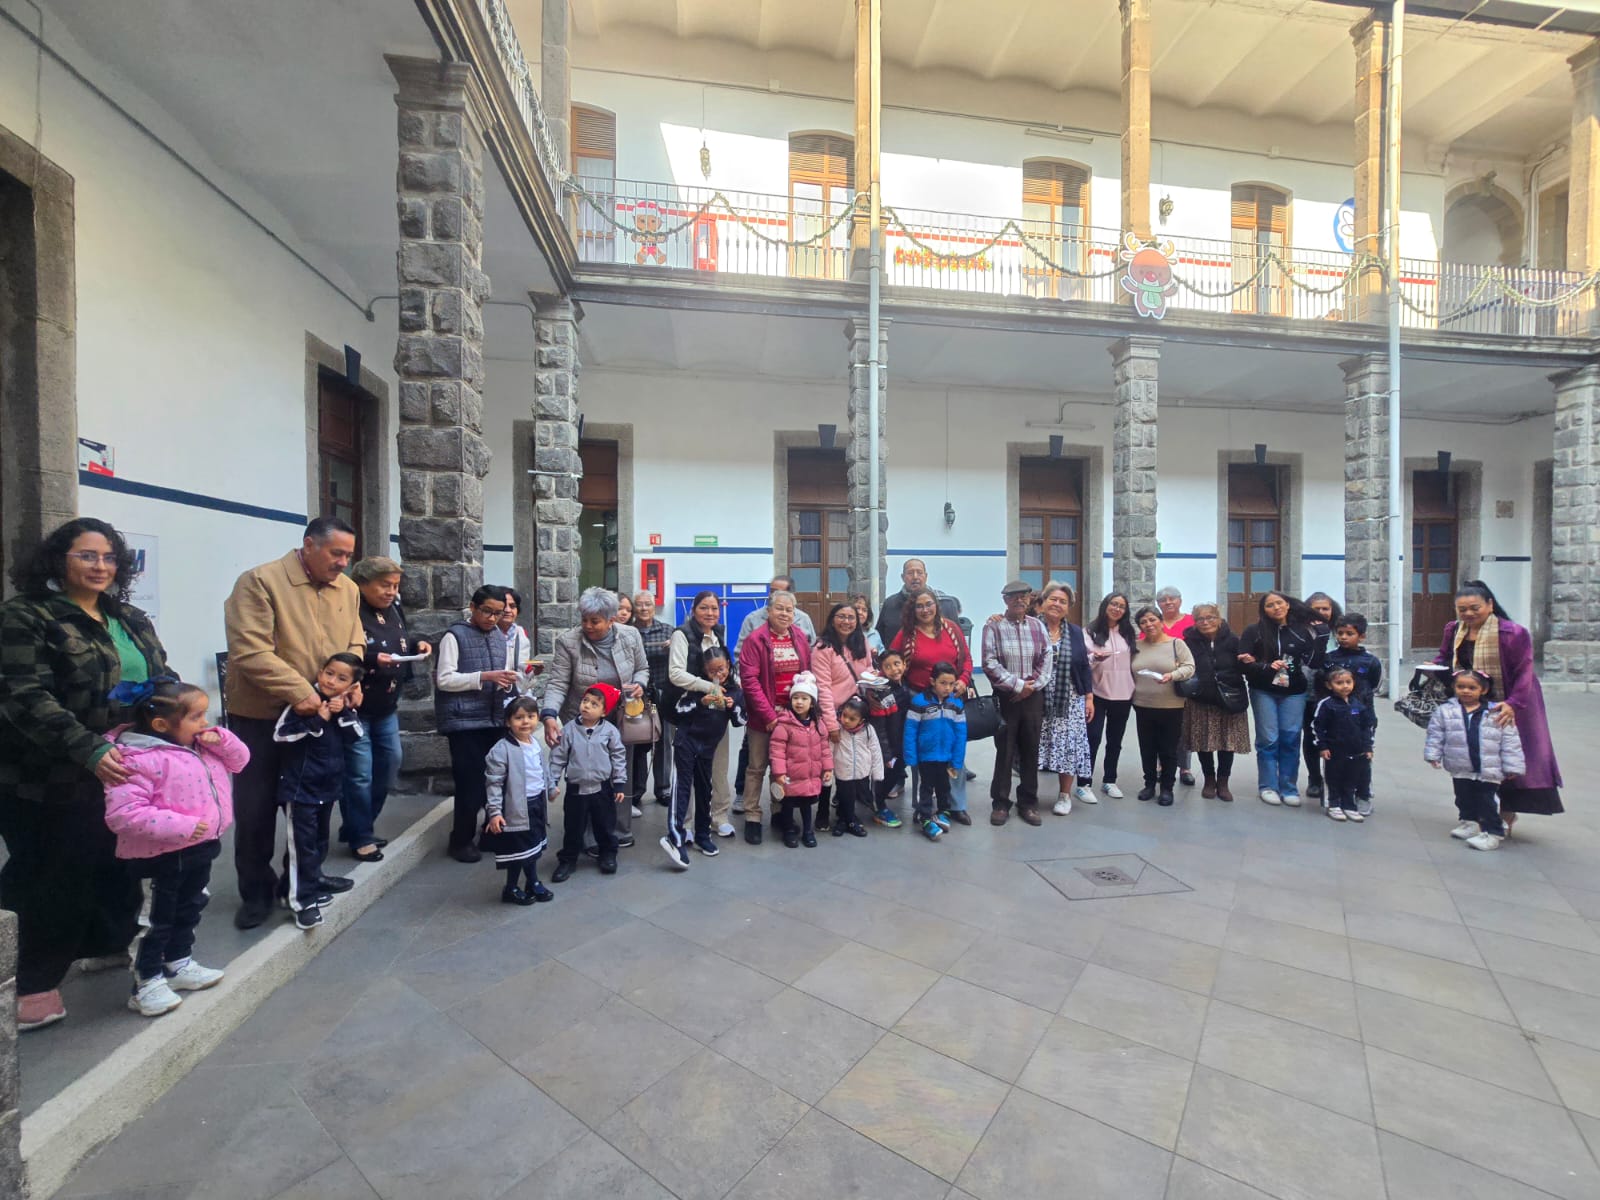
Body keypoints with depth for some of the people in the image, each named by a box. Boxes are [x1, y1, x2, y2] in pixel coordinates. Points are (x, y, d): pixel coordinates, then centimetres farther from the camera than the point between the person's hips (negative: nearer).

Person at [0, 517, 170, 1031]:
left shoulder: (131, 620, 9)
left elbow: (163, 680, 12)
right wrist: (88, 750, -30)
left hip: (128, 770, 6)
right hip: (52, 779, -6)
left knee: (118, 865, 16)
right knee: (51, 879, 6)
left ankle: (108, 943, 35)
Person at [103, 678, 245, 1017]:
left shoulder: (200, 745, 0)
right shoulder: (138, 760, -25)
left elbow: (239, 760, 9)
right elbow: (122, 813, -28)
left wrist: (221, 740, -12)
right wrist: (181, 826, -31)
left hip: (200, 846, 8)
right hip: (167, 854, -8)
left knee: (190, 909, 22)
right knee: (162, 917, 7)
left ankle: (179, 965, 39)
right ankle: (147, 982, 25)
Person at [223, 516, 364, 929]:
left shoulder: (348, 589, 2)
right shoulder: (260, 581, -16)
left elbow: (354, 643, 8)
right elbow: (251, 652, -23)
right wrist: (299, 691, -28)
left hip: (320, 715, 5)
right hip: (259, 716, -4)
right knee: (255, 808, 8)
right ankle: (256, 892, 26)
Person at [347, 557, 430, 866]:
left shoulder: (393, 609, 6)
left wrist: (416, 646, -2)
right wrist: (371, 659, -33)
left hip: (387, 706, 8)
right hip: (355, 707, -8)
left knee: (390, 765, 16)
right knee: (359, 775, 0)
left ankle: (358, 827, 33)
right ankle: (359, 838, 17)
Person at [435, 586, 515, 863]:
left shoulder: (500, 637, 12)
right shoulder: (454, 635, -7)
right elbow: (444, 679, -12)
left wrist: (506, 681, -1)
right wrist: (485, 677, -21)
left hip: (495, 719, 6)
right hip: (464, 721, -6)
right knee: (470, 782, 0)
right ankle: (461, 840, 18)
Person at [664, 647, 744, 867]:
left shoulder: (735, 690, 3)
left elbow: (741, 721, 7)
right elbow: (678, 711, -10)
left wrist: (733, 706, -12)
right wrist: (700, 703, -22)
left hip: (708, 747, 4)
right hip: (686, 742, -4)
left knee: (705, 790, 13)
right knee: (682, 786, -12)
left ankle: (702, 835, 25)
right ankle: (675, 837, -16)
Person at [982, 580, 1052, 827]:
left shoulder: (1037, 625, 6)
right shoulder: (993, 626, -6)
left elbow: (1046, 659, 3)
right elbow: (990, 663, -12)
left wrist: (1033, 686, -9)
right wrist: (1017, 685, -12)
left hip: (1033, 696, 3)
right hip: (1006, 697, -3)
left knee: (1031, 751, 10)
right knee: (1004, 752, 4)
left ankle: (1028, 803, 23)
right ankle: (1001, 803, 16)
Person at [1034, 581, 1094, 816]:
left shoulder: (1075, 632, 9)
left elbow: (1084, 667, 11)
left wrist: (1089, 697, 7)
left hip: (1069, 700, 3)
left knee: (1069, 745, 4)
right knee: (1035, 747, 2)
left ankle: (1065, 794, 19)